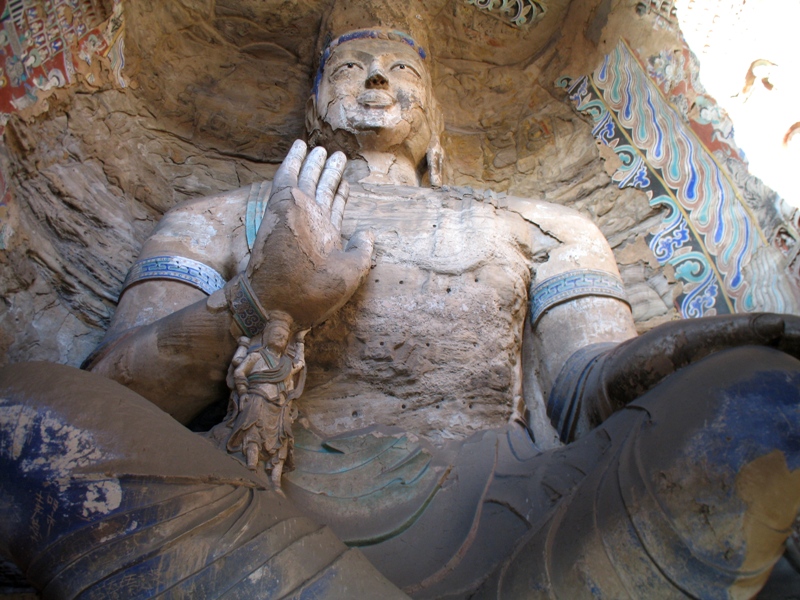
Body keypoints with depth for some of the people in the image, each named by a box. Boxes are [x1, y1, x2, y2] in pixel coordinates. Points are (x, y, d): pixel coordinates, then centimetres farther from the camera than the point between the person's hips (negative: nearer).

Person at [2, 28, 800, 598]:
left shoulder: (540, 228, 25)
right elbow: (109, 396, 12)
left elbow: (586, 382, 12)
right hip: (262, 497, 1)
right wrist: (260, 299, -8)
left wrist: (701, 355, -11)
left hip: (482, 499, 1)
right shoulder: (226, 219, 23)